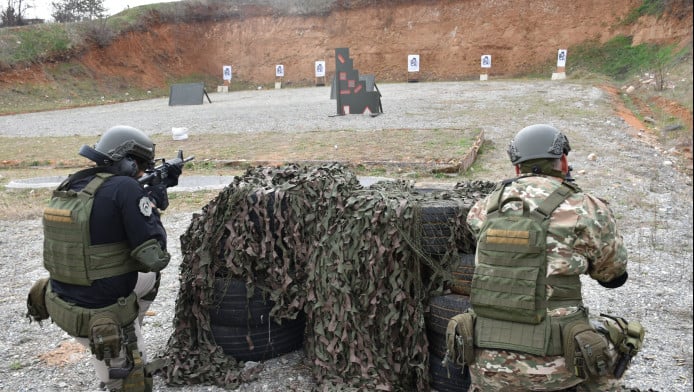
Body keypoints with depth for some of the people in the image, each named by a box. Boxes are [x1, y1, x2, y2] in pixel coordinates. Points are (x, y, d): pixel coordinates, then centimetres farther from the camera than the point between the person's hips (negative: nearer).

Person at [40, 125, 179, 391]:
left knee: (150, 276, 27)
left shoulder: (71, 185, 0)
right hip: (102, 320, -7)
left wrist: (159, 188, 11)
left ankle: (128, 335, 35)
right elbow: (154, 257, -21)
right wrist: (152, 202, -7)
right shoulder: (124, 188, -23)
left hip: (65, 304, 8)